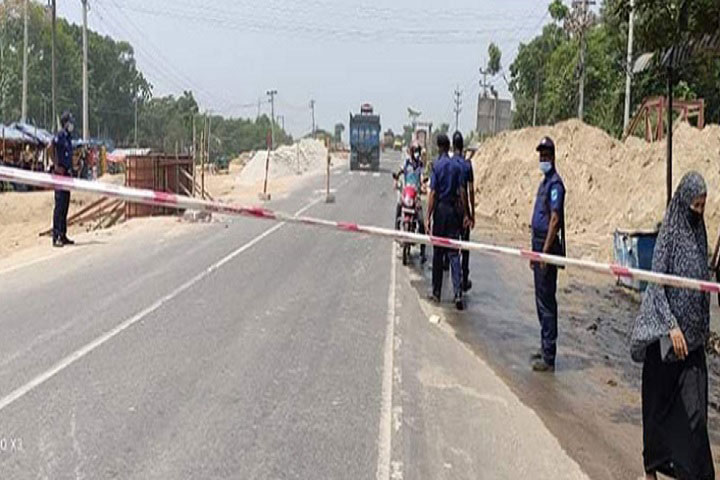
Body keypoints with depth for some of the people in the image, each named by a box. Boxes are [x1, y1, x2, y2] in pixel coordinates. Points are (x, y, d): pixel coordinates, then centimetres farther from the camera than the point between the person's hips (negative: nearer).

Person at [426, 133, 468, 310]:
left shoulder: (436, 165, -5)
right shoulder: (457, 166, 3)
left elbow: (433, 193, -9)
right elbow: (461, 192, 0)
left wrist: (428, 217, -8)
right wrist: (465, 214, 6)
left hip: (440, 209, -2)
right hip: (454, 209, 2)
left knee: (438, 252, 8)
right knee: (454, 252, 1)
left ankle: (436, 292, 15)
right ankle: (458, 293, -9)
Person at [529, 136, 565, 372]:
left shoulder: (555, 184, -13)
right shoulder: (544, 183, 18)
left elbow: (555, 220, -20)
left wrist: (544, 251, -23)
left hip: (548, 245, -10)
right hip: (539, 243, 10)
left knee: (546, 300, -6)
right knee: (541, 299, 16)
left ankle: (549, 357, -1)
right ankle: (544, 347, 27)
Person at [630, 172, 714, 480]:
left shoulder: (699, 232, 8)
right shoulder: (669, 234, -11)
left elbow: (703, 281, 16)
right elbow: (656, 283, -15)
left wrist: (704, 328, 16)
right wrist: (672, 327, -21)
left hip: (693, 336, 6)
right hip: (667, 335, -5)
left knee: (694, 406, 4)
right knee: (660, 401, 8)